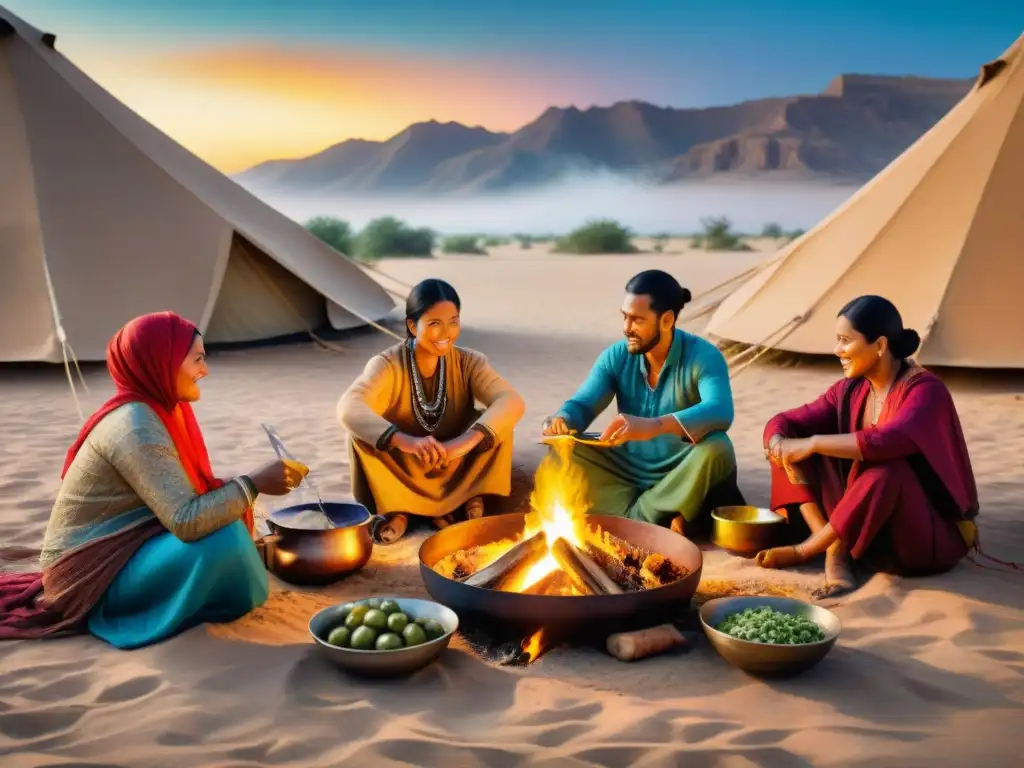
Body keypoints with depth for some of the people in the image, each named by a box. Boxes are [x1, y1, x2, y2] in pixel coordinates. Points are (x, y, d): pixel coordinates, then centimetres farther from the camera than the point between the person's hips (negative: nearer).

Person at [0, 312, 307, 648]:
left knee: (222, 511, 7)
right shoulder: (136, 427, -25)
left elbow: (184, 501, 7)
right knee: (223, 537, -25)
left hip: (115, 552, 9)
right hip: (90, 575, -9)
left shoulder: (153, 410, 3)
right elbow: (188, 522, -33)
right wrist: (253, 484, -24)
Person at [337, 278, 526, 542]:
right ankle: (396, 509, -10)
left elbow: (512, 402, -28)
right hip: (401, 475, -1)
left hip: (455, 473, 1)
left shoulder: (468, 362, -11)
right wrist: (404, 441, -54)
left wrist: (466, 441, -46)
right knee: (360, 432, -28)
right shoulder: (388, 365, -19)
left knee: (497, 422, -23)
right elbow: (348, 408, -37)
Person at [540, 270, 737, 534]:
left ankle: (638, 518, -19)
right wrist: (562, 420, -31)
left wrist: (655, 426, -52)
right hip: (629, 471, 4)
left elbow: (720, 412, -35)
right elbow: (581, 406, -4)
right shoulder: (616, 357, -3)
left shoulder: (703, 356, -17)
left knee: (716, 449, -35)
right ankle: (657, 521, -26)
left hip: (682, 477, -4)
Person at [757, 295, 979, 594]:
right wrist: (778, 443, -23)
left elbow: (885, 443, -39)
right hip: (867, 528, 7)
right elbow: (785, 422, 1)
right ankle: (834, 552, -19)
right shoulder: (850, 390, 1)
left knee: (885, 470, -39)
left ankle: (804, 551, -22)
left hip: (931, 536, -7)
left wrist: (814, 443, -31)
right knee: (788, 441, -5)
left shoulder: (925, 390, -19)